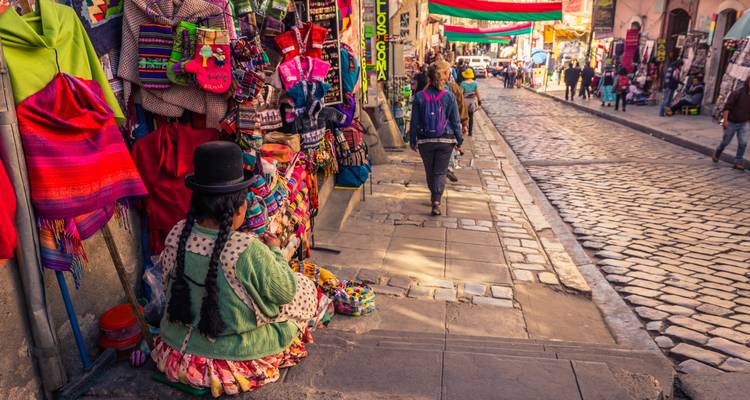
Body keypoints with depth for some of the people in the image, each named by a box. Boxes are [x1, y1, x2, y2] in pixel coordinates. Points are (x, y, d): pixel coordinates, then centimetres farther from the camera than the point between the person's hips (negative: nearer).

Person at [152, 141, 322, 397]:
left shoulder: (176, 235, -15)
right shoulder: (249, 251, -32)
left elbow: (168, 284, 4)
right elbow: (285, 293, -17)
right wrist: (275, 251, -2)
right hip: (237, 358, -6)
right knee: (305, 287, 10)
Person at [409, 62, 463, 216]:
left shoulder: (419, 96, -7)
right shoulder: (449, 96, -7)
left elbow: (414, 121, -2)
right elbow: (455, 121, -2)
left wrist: (412, 140, 8)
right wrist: (459, 139, 8)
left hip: (425, 141, 1)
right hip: (445, 140, 0)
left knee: (429, 171, 18)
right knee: (440, 172, 5)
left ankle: (434, 196, 34)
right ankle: (436, 200, -9)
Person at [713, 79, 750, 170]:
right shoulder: (737, 93, -13)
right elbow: (727, 107, -18)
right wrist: (725, 120, -25)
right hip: (732, 122, -4)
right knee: (725, 141, 10)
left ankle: (738, 162, 2)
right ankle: (717, 153, 39)